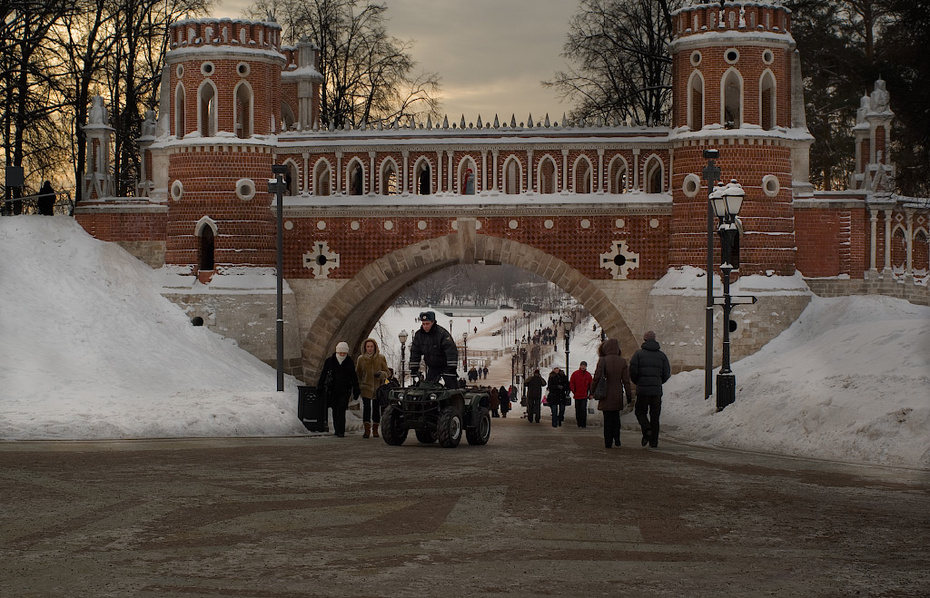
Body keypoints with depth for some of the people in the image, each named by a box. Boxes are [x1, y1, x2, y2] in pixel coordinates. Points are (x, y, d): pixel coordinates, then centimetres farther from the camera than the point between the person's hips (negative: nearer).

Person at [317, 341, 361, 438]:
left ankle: (340, 431, -16)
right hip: (332, 390, 1)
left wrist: (356, 389, 9)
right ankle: (337, 430, 16)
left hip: (345, 390, -1)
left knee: (341, 410, -12)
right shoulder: (329, 361, 2)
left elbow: (354, 377, 11)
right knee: (335, 410, 6)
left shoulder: (349, 362, 4)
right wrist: (319, 387, 8)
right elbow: (323, 374, 9)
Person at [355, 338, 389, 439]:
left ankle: (375, 430, 18)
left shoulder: (381, 358, 4)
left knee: (377, 409, 3)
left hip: (378, 388, 1)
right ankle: (367, 430, -14)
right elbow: (357, 374, 16)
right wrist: (357, 386, 8)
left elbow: (387, 373, 6)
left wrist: (380, 374, -15)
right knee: (366, 408, -14)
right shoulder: (361, 359, 6)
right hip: (366, 388, -1)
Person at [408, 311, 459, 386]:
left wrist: (452, 368, -30)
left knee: (452, 388, -10)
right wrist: (414, 369, 1)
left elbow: (451, 351, -25)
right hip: (432, 368, 5)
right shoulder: (419, 335, -4)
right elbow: (414, 353, 4)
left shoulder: (442, 333, -21)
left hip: (446, 366, -5)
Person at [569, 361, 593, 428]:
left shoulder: (588, 374, 5)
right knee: (578, 410, 6)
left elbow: (591, 385, 11)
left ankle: (583, 424, -5)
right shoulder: (575, 373, 2)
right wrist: (573, 392, -4)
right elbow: (571, 383, 4)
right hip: (577, 395, 1)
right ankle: (579, 423, 16)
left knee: (583, 409, -10)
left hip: (585, 395, -1)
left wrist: (590, 394, 5)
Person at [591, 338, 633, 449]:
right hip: (618, 394, 3)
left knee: (608, 419, 5)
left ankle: (608, 442, 4)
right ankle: (617, 438, 5)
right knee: (616, 416, 19)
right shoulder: (622, 362, -1)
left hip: (606, 394, -3)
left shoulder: (603, 361, -11)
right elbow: (626, 380, 1)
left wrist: (593, 390, 0)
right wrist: (629, 396, 6)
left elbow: (597, 377, -14)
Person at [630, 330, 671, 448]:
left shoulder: (638, 354, -1)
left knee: (640, 411, 11)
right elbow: (667, 374, 5)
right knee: (655, 415, 9)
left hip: (642, 390, -2)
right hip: (657, 390, 2)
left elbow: (632, 371, -7)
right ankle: (654, 441, 7)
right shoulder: (661, 355, 7)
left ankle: (647, 429, -17)